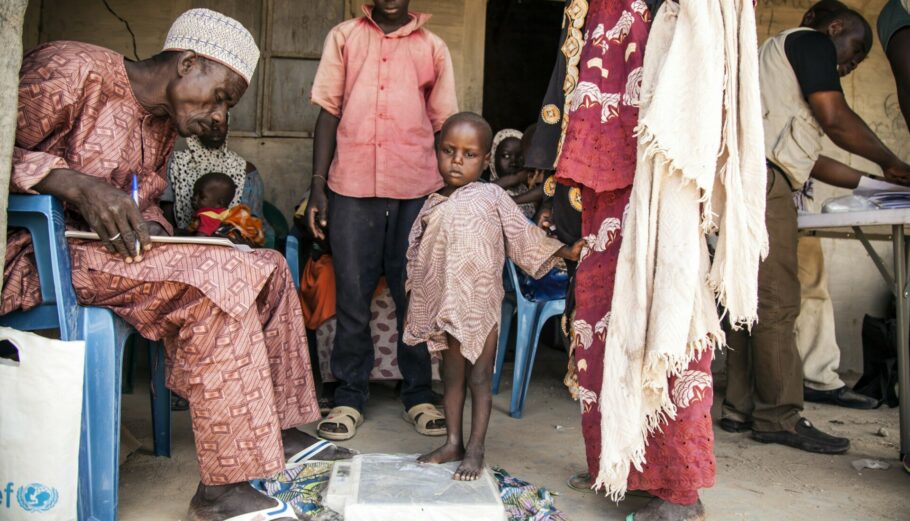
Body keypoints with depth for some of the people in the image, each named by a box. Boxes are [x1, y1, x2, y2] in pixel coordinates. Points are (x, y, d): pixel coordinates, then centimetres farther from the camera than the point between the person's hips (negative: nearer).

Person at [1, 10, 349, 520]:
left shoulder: (164, 125, 15)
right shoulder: (75, 70, -10)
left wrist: (151, 227, -2)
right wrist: (78, 185, -28)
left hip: (109, 247, 9)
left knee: (268, 268, -1)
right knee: (215, 276, -30)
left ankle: (282, 428, 3)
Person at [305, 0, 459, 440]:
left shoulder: (433, 48, 12)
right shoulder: (343, 37, 12)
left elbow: (444, 126, 10)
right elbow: (328, 112, 8)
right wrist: (317, 185, 1)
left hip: (417, 189, 0)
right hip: (352, 186, 0)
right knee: (352, 296, 2)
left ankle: (418, 395, 17)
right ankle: (350, 396, 15)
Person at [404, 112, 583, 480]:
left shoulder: (492, 198, -2)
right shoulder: (433, 206, 8)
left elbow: (524, 234, 1)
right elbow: (416, 257, 13)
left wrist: (565, 251, -6)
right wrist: (414, 307, 13)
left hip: (481, 307, -4)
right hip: (445, 308, 4)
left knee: (479, 377, 4)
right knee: (452, 376, 14)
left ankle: (475, 450, 15)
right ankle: (452, 442, 27)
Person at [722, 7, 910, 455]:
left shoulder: (781, 56, 34)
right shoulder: (810, 41, 7)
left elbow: (808, 158, 27)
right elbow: (836, 119, -5)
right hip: (762, 178, -10)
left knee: (753, 300, 7)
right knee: (777, 302, -11)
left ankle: (741, 409, 9)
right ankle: (779, 418, -8)